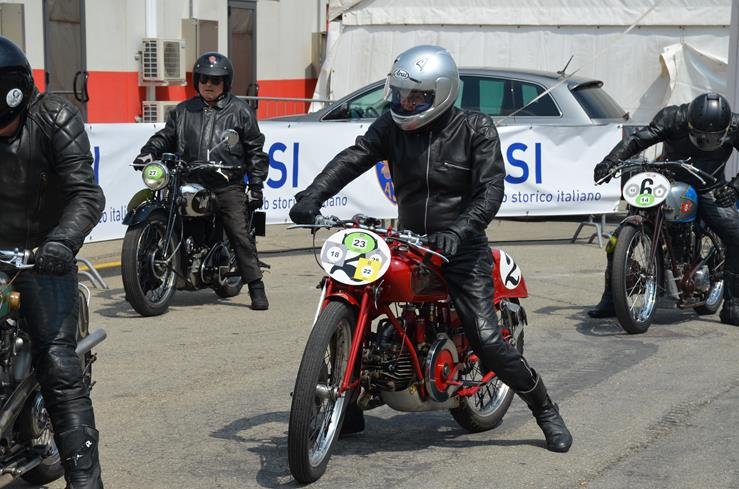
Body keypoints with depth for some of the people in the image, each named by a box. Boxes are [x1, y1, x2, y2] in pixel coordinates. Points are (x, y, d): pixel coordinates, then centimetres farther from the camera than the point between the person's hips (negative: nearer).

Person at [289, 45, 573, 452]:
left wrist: (459, 230, -32)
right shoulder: (393, 126, 2)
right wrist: (312, 195, -27)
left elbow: (490, 190, -15)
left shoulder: (476, 130, -7)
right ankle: (349, 411, 12)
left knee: (488, 341, -14)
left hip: (460, 249, -4)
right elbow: (352, 158, -10)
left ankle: (547, 412, 7)